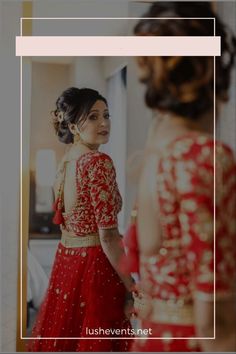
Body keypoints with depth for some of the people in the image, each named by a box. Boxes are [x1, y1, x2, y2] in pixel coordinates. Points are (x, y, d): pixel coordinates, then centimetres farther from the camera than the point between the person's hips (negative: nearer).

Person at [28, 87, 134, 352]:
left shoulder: (66, 160, 9)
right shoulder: (98, 162, -17)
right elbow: (108, 236, -20)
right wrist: (132, 288, -15)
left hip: (64, 262, 9)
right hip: (94, 268, -9)